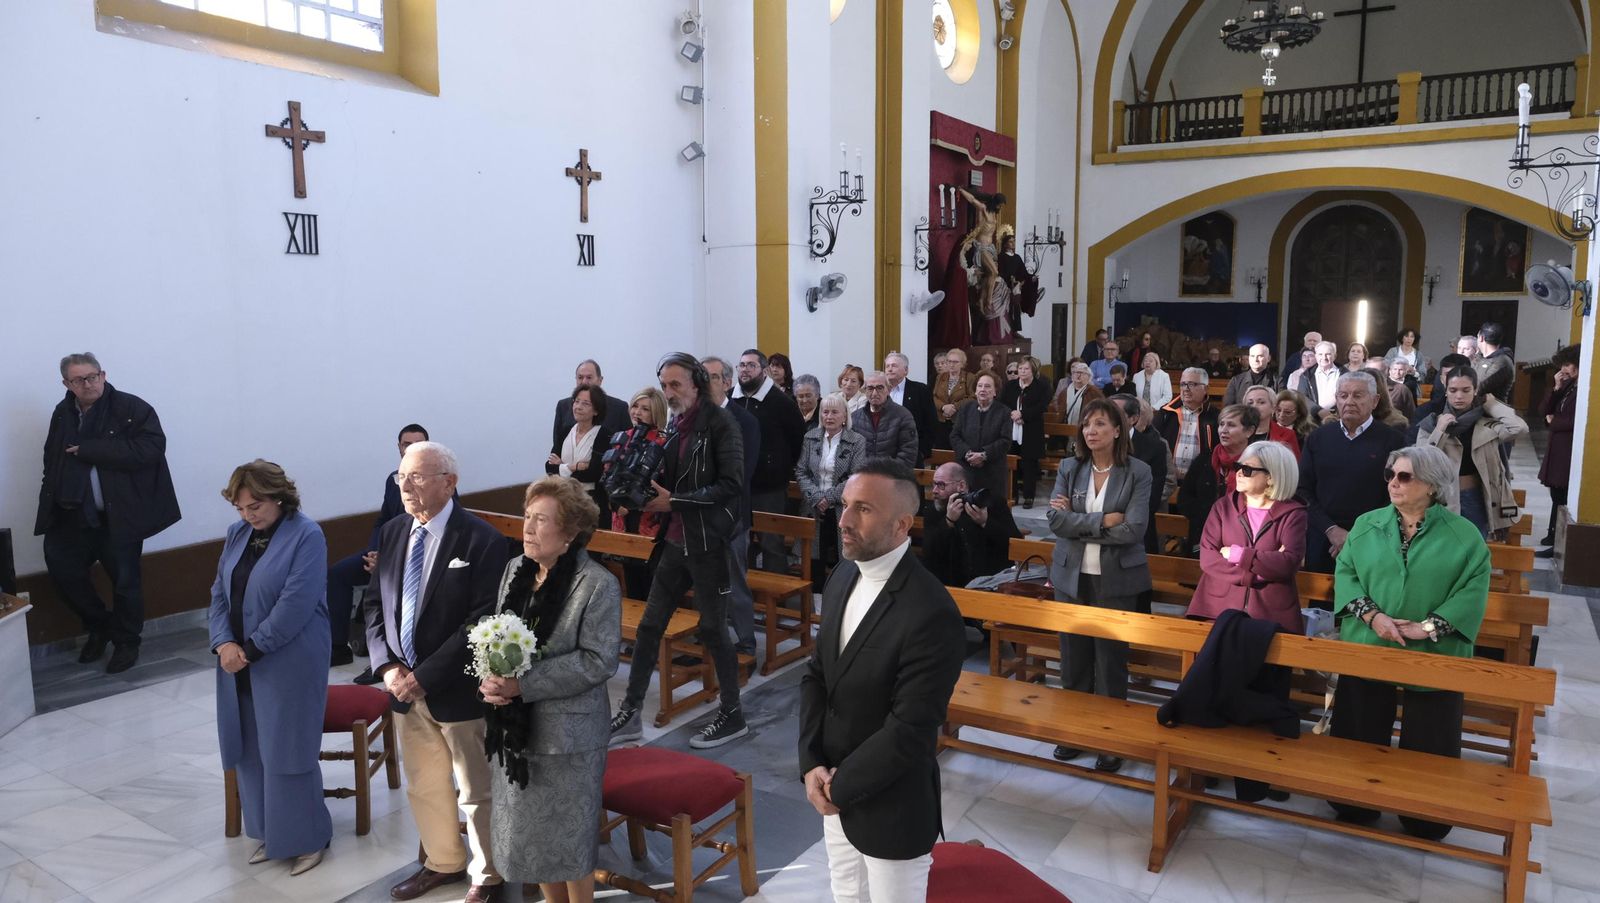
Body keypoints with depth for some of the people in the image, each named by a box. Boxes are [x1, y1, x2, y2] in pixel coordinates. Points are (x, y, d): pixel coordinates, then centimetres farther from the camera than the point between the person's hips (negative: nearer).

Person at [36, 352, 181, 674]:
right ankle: (98, 627, 33)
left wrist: (88, 450, -20)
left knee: (125, 580, 4)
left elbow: (150, 448, -23)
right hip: (73, 516, 5)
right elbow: (52, 463, 15)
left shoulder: (132, 408, -10)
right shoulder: (62, 414, 7)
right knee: (62, 568, 9)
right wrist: (51, 506, 3)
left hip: (119, 516, -5)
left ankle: (126, 642, 26)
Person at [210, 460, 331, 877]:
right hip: (239, 665, 7)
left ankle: (307, 838, 16)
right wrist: (224, 643, -8)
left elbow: (295, 604, -20)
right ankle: (269, 834, 30)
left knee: (286, 751, 0)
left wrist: (250, 649, -18)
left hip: (288, 666, -7)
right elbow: (219, 594, 7)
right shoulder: (237, 534, 8)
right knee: (250, 750, 14)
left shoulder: (306, 536, -14)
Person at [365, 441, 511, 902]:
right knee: (423, 785, 22)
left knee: (476, 792, 9)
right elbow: (376, 604, 9)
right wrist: (387, 666, -5)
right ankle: (444, 862, 44)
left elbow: (482, 622, -21)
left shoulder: (482, 541, -18)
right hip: (405, 687, 7)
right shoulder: (393, 532, 4)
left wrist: (426, 676, -20)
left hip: (458, 691, -6)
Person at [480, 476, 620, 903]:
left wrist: (524, 684, -22)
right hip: (514, 727, 6)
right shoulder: (515, 569, 3)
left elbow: (598, 660, -20)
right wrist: (491, 679, -10)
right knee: (526, 832, 19)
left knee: (568, 837, 9)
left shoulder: (598, 585, -16)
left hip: (567, 733, -6)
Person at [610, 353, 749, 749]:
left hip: (708, 542, -7)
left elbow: (730, 485, -19)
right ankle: (630, 714, 21)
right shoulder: (674, 426, 10)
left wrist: (674, 501, -21)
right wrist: (650, 495, -3)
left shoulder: (719, 424, -12)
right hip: (675, 541, 7)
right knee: (649, 626, 10)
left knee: (713, 629, 3)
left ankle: (732, 716, 20)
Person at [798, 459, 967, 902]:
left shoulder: (932, 614, -27)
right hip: (835, 792, 7)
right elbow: (815, 675, 4)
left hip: (891, 807, -7)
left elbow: (909, 732, -25)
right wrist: (812, 765, -7)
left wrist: (840, 785, -14)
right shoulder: (844, 576, -1)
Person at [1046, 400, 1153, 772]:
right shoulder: (1068, 468, 2)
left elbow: (1133, 530, -16)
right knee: (1074, 657, 11)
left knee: (1111, 659, 6)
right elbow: (1055, 519, -9)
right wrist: (1102, 520, -17)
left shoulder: (1138, 472, -6)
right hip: (1071, 576, 3)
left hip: (1115, 580, -3)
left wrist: (1077, 523, -13)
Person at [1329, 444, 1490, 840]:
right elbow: (1345, 572, 1)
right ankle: (1355, 808, 29)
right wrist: (1372, 615, -14)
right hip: (1366, 650, 2)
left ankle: (1423, 820, 27)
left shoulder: (1463, 534, -2)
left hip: (1433, 657, -2)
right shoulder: (1366, 525, 4)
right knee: (1361, 738, 12)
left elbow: (1474, 588, -9)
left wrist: (1428, 627, -16)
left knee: (1426, 747, 8)